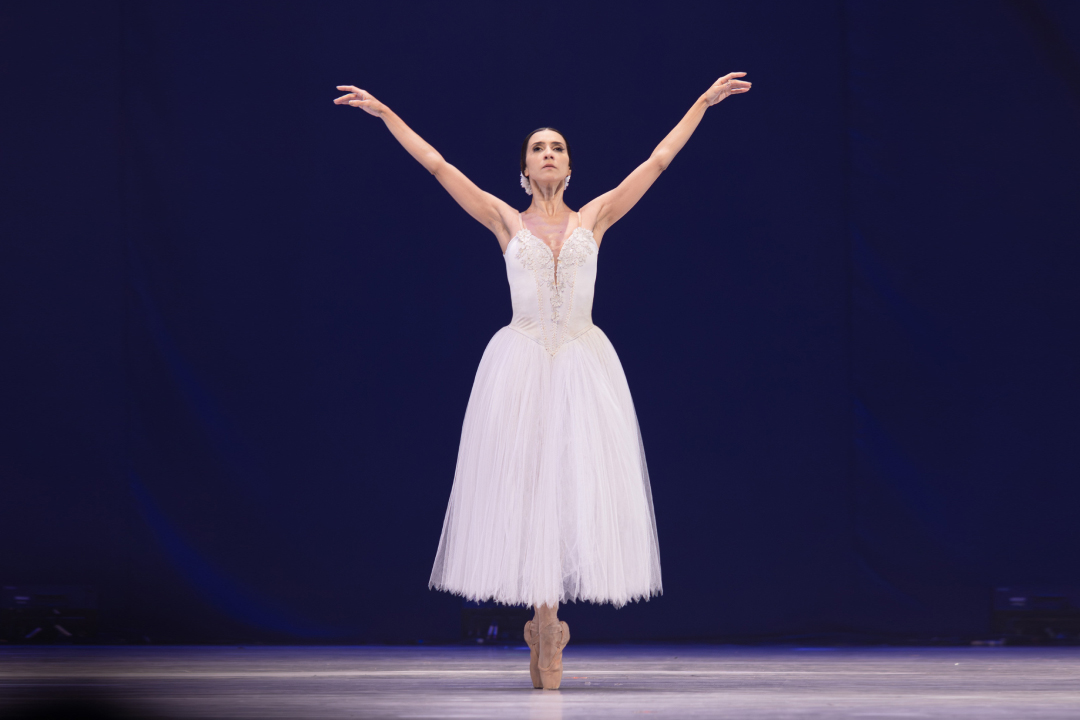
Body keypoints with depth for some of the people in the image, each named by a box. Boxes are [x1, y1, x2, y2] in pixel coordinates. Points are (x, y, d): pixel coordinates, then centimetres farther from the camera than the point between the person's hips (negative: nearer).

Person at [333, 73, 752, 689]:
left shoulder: (595, 218, 10)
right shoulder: (506, 221, 8)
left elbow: (658, 160, 11)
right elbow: (438, 165, 7)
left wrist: (704, 102, 11)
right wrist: (385, 113, 6)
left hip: (584, 364, 1)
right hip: (521, 365, -1)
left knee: (577, 486, -3)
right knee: (526, 485, -3)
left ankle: (546, 620, 12)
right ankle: (546, 622, 6)